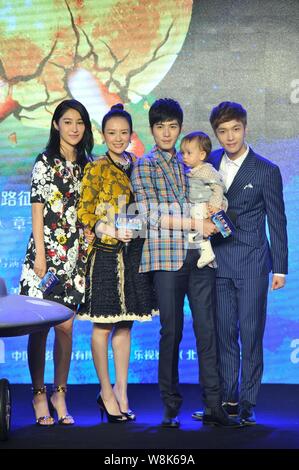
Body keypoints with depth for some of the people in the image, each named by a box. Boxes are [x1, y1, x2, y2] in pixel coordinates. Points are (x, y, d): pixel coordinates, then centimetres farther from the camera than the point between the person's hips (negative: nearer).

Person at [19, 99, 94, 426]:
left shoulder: (85, 165, 13)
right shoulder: (45, 162, -2)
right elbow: (37, 209, -5)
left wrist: (88, 249, 11)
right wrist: (40, 252, -11)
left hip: (75, 254, 5)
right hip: (47, 252, -5)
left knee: (66, 326, 5)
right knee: (41, 325, -1)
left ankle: (59, 394, 13)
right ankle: (39, 395, 8)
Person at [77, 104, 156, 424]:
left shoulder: (136, 166, 12)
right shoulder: (96, 169, -4)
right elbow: (85, 213, -7)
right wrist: (110, 230, -19)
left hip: (133, 253, 5)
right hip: (105, 253, -5)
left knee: (124, 325, 9)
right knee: (103, 325, 1)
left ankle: (121, 392, 14)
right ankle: (107, 392, 11)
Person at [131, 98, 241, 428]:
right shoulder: (144, 166, 5)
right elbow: (152, 215, -6)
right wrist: (194, 224, -10)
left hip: (199, 255, 4)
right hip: (167, 256, -4)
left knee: (206, 328, -1)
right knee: (171, 331, -1)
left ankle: (213, 405, 1)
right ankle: (171, 407, 7)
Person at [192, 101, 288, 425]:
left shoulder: (266, 171, -4)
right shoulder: (209, 163, 7)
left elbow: (277, 222, -1)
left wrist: (280, 267, -2)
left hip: (252, 264, -4)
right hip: (217, 261, 4)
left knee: (250, 334, -3)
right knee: (223, 332, 7)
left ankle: (248, 403, 5)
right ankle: (228, 399, 17)